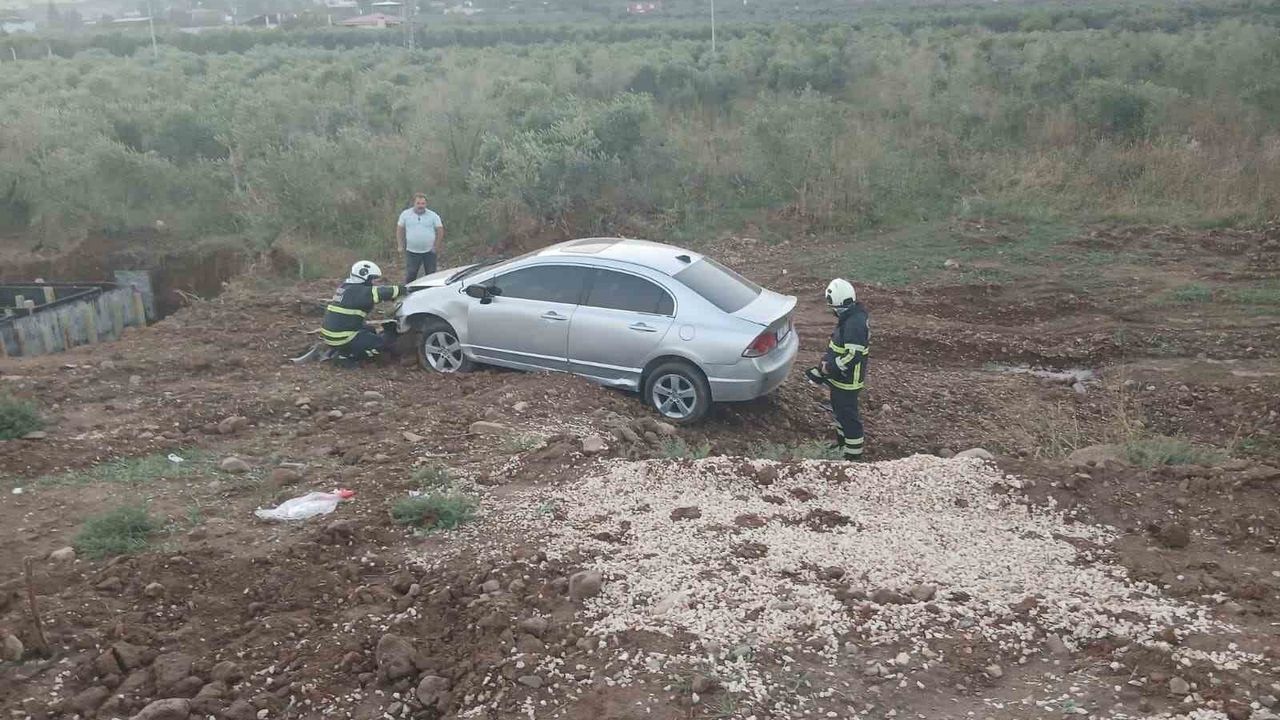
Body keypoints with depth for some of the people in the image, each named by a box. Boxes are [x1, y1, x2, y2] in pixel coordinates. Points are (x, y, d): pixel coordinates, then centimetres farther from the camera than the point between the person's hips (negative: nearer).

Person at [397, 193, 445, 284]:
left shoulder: (433, 215, -1)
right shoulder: (405, 214, 2)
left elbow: (440, 230, 1)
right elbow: (399, 230, 8)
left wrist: (437, 247, -4)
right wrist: (400, 246, 1)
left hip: (430, 252, 0)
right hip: (412, 252, 0)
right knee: (410, 276, 1)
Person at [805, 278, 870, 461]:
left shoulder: (855, 323, -29)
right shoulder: (850, 316, 3)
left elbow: (852, 357, -31)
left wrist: (827, 368, -22)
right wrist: (826, 366, 8)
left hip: (848, 380, -10)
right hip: (840, 377, 10)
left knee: (848, 415, 2)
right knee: (839, 409, 26)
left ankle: (853, 455, 14)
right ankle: (842, 441, 45)